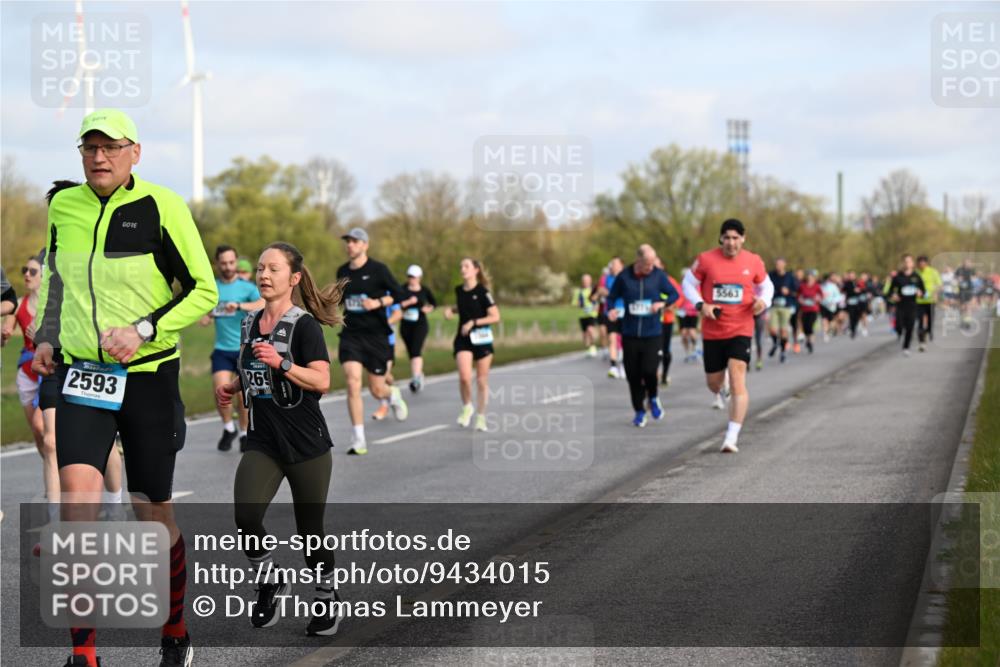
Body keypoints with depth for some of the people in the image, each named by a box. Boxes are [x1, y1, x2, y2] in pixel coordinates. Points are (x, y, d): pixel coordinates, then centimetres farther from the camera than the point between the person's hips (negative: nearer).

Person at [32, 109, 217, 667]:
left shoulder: (161, 208, -9)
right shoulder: (63, 206, 5)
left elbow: (204, 291, -6)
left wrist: (143, 331, -17)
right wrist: (47, 338, 10)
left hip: (148, 375, -2)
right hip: (81, 372, 3)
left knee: (153, 511, 6)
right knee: (77, 490, -17)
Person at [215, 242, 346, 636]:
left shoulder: (304, 325, -10)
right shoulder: (249, 324, 10)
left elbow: (322, 381, -20)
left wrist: (281, 364, -31)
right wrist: (233, 388, 8)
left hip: (306, 444, -5)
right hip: (263, 442, 5)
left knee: (310, 529, 5)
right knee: (245, 516, -17)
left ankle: (327, 598, 28)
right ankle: (271, 581, 7)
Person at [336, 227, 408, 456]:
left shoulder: (378, 269, -6)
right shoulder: (342, 272, 7)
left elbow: (400, 295, -6)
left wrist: (378, 302, -20)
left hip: (376, 335, -2)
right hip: (351, 335, 2)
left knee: (377, 390, 5)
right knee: (352, 383, -15)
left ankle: (393, 396, 45)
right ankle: (358, 441, -9)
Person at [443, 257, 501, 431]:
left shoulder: (482, 292, -10)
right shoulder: (459, 290, 4)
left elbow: (495, 316, -12)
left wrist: (474, 322, -19)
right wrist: (451, 310, 5)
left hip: (481, 338, -2)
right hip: (463, 339, 3)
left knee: (482, 380, 6)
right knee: (464, 376, -18)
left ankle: (481, 416, 20)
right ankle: (467, 407, 6)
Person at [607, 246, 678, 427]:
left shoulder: (658, 275, -4)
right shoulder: (623, 277, -5)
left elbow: (674, 294, 7)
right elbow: (612, 297, 6)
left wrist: (662, 303, -14)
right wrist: (611, 310, -15)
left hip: (653, 335, -1)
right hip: (630, 335, 1)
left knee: (649, 371, -16)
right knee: (633, 376, 4)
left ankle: (652, 398, 17)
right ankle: (639, 411, 24)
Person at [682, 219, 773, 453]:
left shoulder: (753, 262, -1)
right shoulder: (706, 259, -5)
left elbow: (766, 286, 15)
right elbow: (689, 284, 6)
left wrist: (763, 301, -8)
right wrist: (701, 304, -12)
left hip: (740, 330, -1)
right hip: (712, 331, 1)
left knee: (737, 381, -17)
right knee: (713, 383, 12)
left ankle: (732, 437, -17)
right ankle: (718, 394, 53)